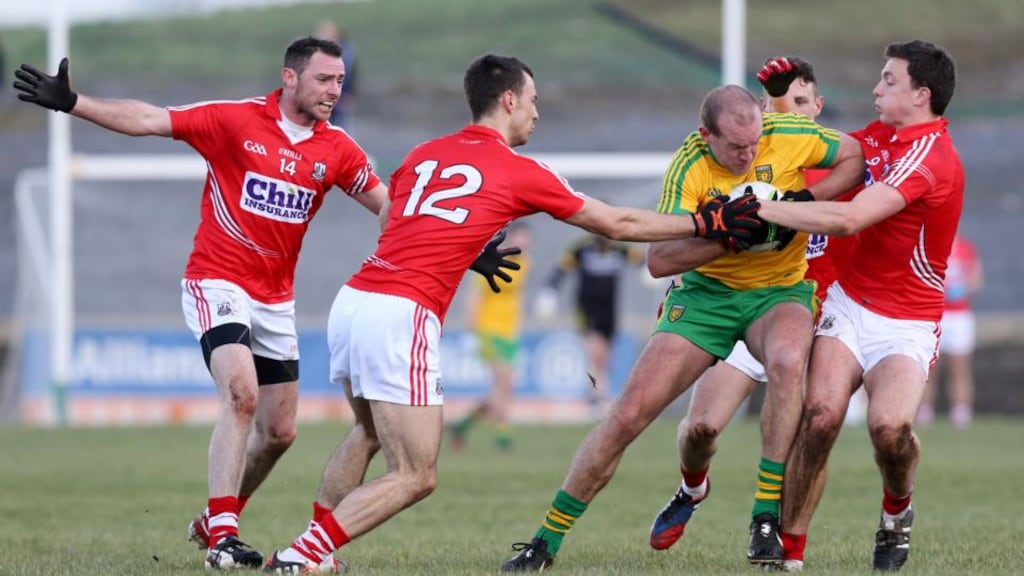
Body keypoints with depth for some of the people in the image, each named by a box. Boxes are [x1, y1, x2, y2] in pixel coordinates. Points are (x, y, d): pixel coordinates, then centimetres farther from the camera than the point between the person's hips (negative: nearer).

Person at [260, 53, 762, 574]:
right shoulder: (519, 173, 4)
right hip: (402, 316, -7)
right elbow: (617, 223, 13)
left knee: (368, 431, 32)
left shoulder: (423, 155, 18)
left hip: (352, 298, 7)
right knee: (415, 477, -4)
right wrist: (704, 223, 24)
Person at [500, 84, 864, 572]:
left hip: (779, 291, 0)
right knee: (629, 413, -7)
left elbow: (856, 157, 0)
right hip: (706, 292, 0)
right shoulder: (687, 169, -18)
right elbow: (657, 260, -21)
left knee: (788, 363, -37)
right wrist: (724, 237, -36)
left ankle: (768, 521, -28)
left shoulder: (789, 134, -16)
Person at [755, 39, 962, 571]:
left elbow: (847, 219, -31)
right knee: (820, 415, -19)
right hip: (849, 303, 6)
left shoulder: (931, 157, -21)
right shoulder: (881, 135, 6)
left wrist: (760, 209, -27)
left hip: (906, 323, -6)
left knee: (890, 426, -28)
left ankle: (896, 511, 5)